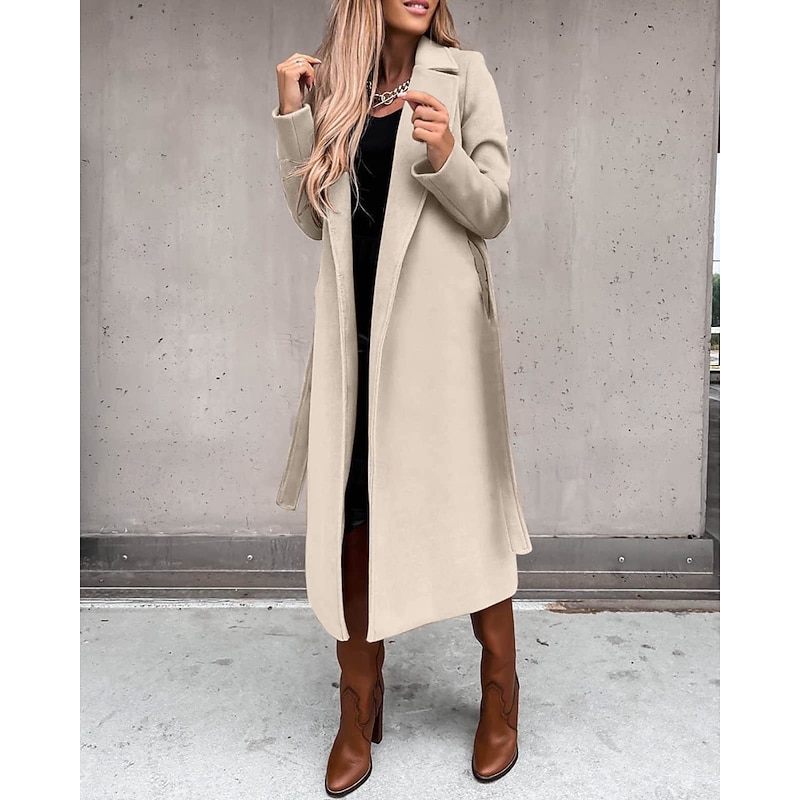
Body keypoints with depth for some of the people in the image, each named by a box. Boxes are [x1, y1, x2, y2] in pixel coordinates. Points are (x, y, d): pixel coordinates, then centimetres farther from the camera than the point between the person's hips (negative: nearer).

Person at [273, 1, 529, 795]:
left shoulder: (464, 73, 3)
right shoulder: (333, 84, 12)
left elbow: (493, 215, -2)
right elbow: (313, 220, 7)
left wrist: (445, 155, -20)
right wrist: (293, 113, 0)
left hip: (441, 327, -2)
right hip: (357, 328, 3)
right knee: (349, 516, 4)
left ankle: (500, 687, 27)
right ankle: (360, 703, 23)